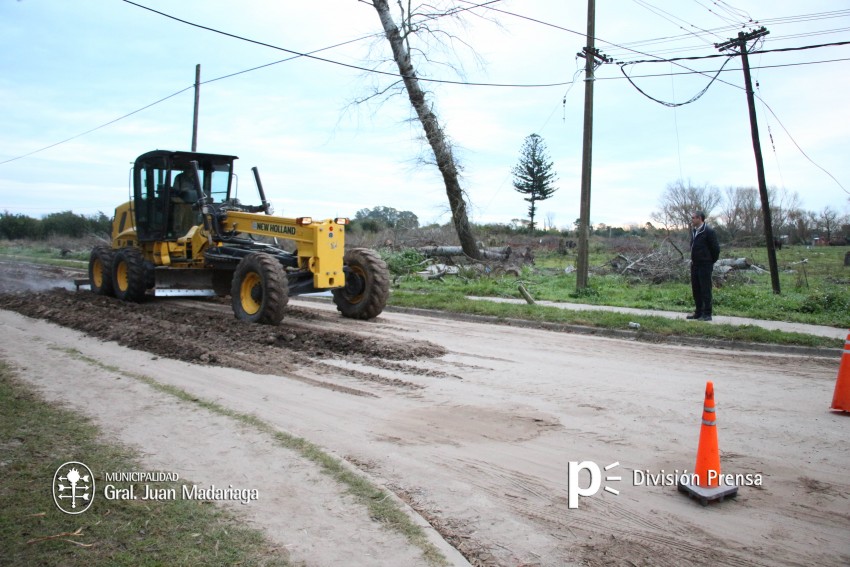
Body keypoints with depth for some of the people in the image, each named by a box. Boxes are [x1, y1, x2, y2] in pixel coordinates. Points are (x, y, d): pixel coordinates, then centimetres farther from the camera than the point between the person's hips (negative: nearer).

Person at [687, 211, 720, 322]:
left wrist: (711, 261, -3)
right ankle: (698, 312, 20)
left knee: (705, 290, -3)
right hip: (695, 264, 8)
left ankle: (707, 314, 2)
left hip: (705, 265, -8)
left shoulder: (709, 231, -14)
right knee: (695, 289, 11)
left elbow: (715, 248, -12)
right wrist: (693, 259, 13)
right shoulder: (693, 231, 11)